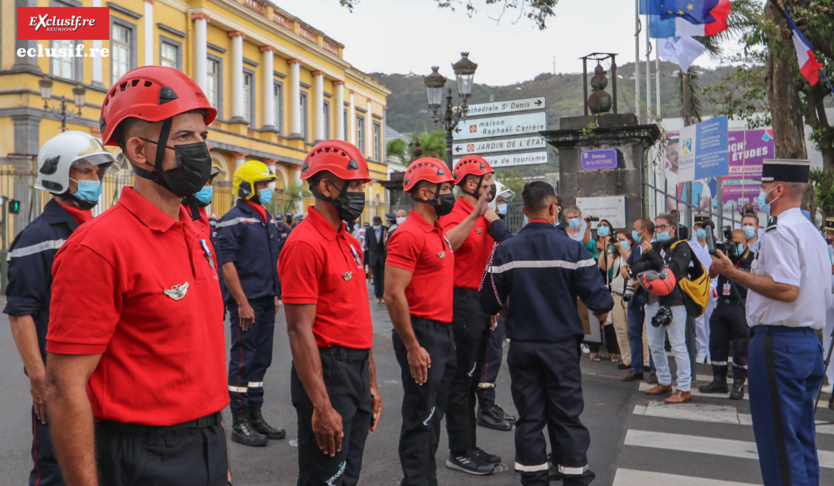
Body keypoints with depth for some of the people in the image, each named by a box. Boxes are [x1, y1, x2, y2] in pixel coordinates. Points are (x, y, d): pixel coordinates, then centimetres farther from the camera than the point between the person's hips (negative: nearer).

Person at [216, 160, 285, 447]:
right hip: (246, 302, -8)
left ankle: (256, 416, 24)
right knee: (243, 359, -1)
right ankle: (240, 423, 9)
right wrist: (243, 303, -18)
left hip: (266, 302, 8)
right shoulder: (233, 221, -10)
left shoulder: (267, 219, 15)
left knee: (261, 359, 13)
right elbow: (228, 265, -15)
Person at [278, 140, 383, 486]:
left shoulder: (350, 242, 12)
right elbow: (300, 331, -20)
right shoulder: (305, 243, -16)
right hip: (328, 370, -9)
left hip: (357, 369, 9)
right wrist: (321, 406, -21)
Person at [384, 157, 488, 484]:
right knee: (420, 417, 0)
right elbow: (393, 295, -23)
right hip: (421, 334, -10)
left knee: (434, 413, 19)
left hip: (443, 333, 10)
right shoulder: (409, 234, -19)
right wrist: (412, 347, -23)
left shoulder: (436, 232, 10)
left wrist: (475, 216, 39)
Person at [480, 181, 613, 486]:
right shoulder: (571, 248, -11)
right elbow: (598, 299, -13)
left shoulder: (505, 251, -6)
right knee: (566, 412, 11)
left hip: (522, 344, 2)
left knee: (529, 413, 12)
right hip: (562, 345, -1)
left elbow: (491, 303, -4)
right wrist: (602, 312, 10)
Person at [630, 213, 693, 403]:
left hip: (673, 301, -7)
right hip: (653, 301, 7)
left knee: (678, 345, -6)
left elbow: (672, 270, -17)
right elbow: (635, 268, 7)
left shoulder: (681, 247, -1)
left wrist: (651, 255, -15)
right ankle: (664, 382, 26)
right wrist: (650, 263, -13)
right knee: (655, 346, 12)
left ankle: (684, 389, -1)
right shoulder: (653, 246, 17)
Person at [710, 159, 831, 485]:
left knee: (778, 438, -3)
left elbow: (786, 289, -25)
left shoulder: (780, 231, -14)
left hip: (779, 343, -10)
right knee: (801, 437, 17)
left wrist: (733, 273, -18)